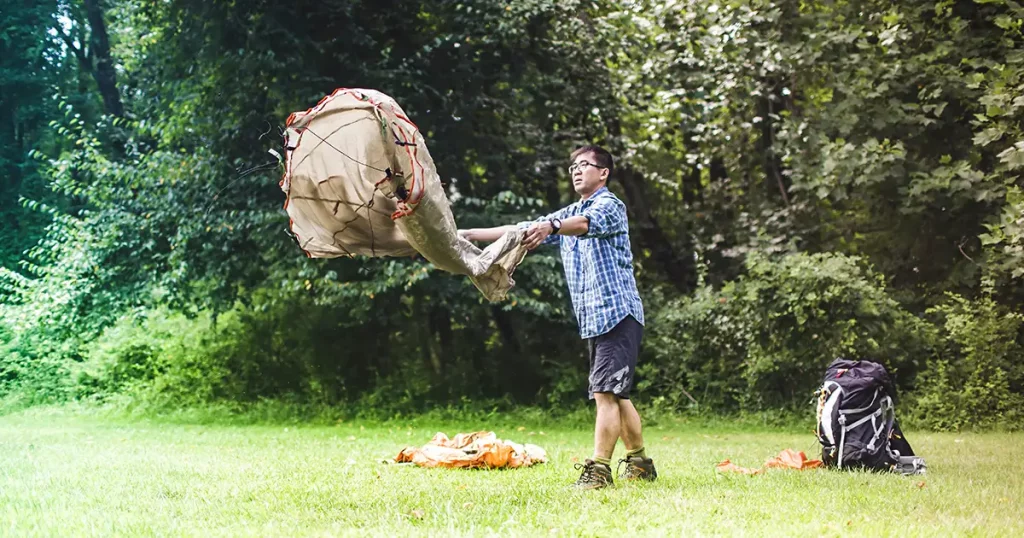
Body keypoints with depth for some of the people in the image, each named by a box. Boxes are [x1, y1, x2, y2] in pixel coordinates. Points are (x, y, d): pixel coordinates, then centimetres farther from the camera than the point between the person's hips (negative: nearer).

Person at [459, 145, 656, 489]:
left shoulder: (610, 205, -6)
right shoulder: (567, 215, 21)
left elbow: (586, 223, -29)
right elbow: (522, 230, 18)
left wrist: (550, 226, -49)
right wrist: (470, 235, 9)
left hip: (617, 313, -9)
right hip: (593, 319, 9)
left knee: (605, 392, -14)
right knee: (615, 395, 12)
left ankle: (598, 469, -16)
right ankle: (640, 464, 22)